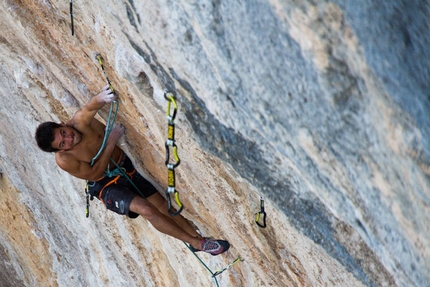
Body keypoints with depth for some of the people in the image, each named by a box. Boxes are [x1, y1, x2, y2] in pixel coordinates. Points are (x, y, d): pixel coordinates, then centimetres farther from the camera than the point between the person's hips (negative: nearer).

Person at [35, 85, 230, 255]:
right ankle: (196, 243, -13)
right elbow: (94, 173, -18)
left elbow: (90, 107, -40)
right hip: (106, 186, -4)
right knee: (146, 210, -22)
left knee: (163, 206, -1)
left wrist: (102, 98, -64)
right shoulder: (64, 160, -23)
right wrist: (111, 143, -26)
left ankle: (197, 236, 13)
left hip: (125, 167, 4)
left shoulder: (80, 121, -20)